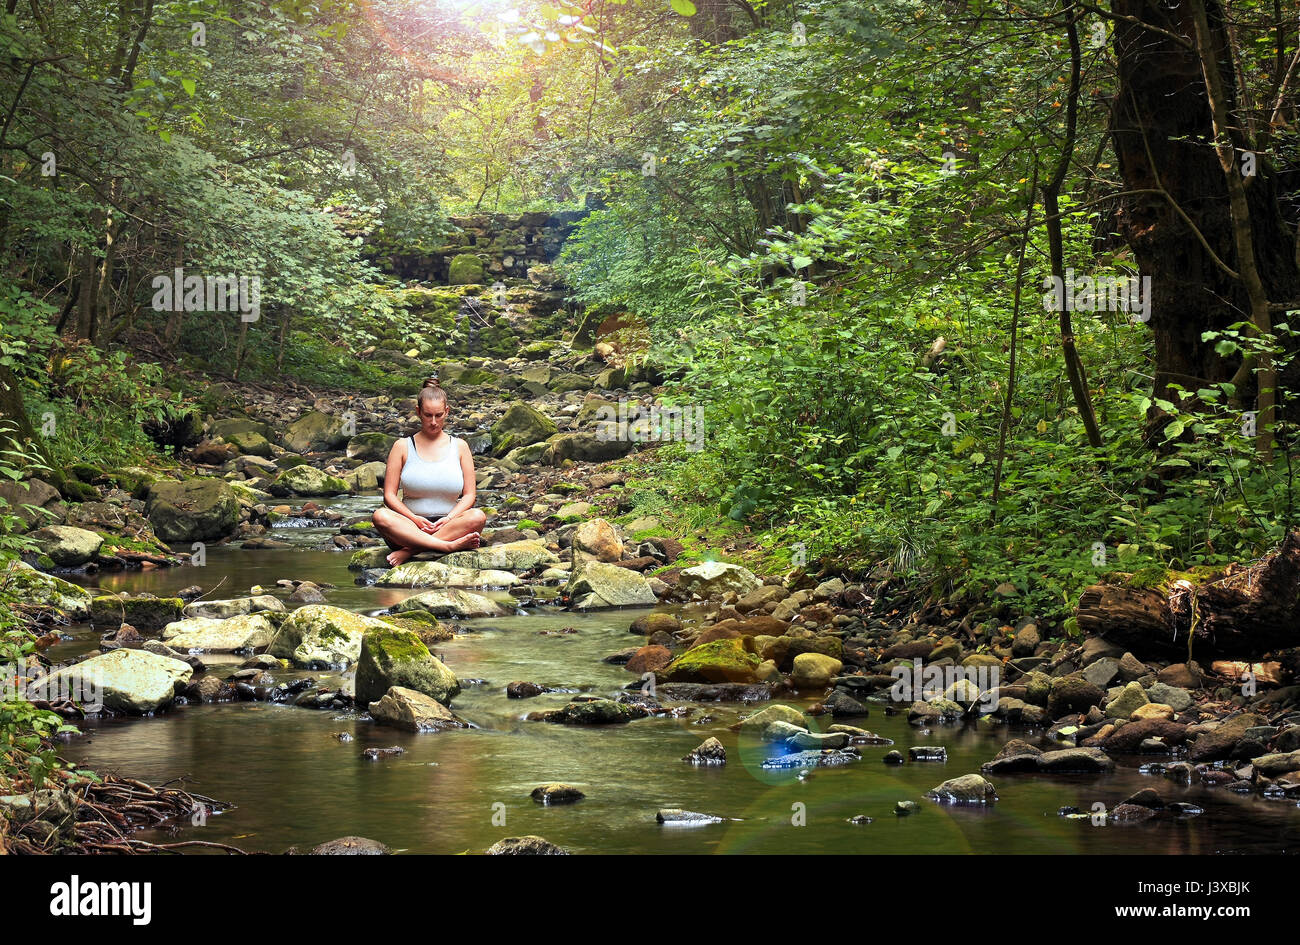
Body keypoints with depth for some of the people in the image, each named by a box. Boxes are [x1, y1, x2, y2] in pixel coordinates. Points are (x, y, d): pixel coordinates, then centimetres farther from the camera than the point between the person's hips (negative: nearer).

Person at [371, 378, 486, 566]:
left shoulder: (459, 446, 13)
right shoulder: (403, 446, 10)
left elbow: (469, 495, 8)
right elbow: (389, 495, 4)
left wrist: (449, 519, -11)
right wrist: (415, 519, -13)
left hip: (449, 526, 1)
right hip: (410, 527, -1)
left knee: (477, 517, -32)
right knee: (380, 516, -33)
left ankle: (409, 552, -35)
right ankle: (450, 546, -43)